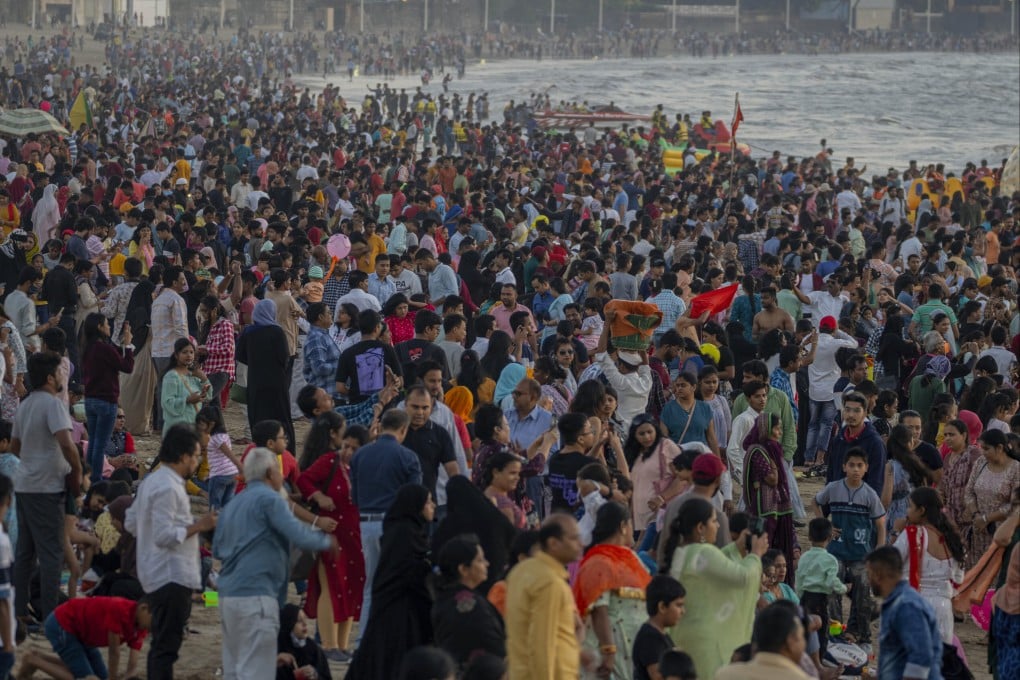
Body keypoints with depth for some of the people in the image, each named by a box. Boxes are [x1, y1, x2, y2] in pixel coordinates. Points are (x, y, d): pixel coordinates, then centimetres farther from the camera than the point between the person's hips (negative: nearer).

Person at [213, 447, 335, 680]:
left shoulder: (232, 505, 18)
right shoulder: (269, 499, -6)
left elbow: (217, 549, 20)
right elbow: (299, 536, -14)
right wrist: (327, 542, 4)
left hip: (228, 596, 8)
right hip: (256, 596, -8)